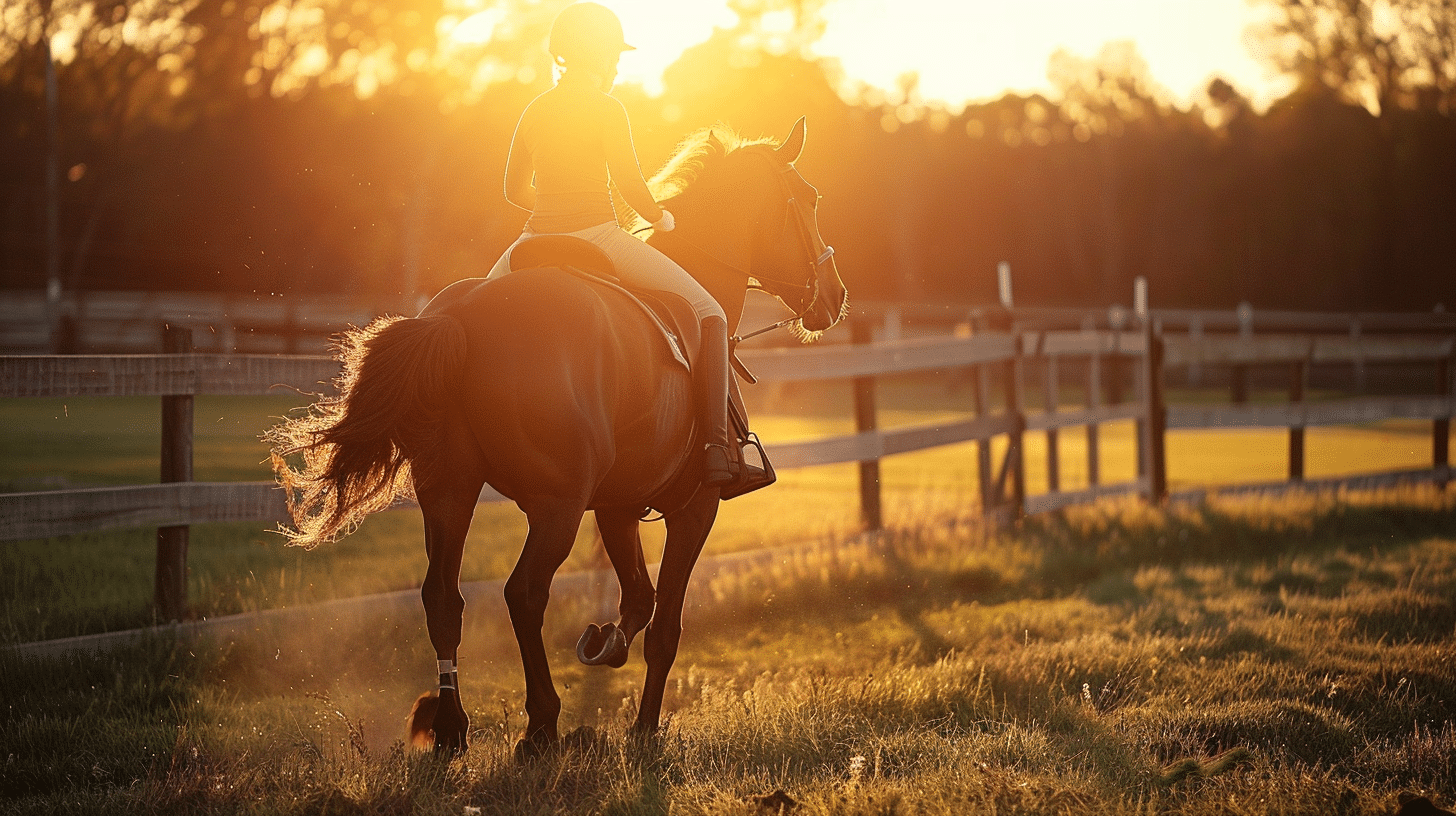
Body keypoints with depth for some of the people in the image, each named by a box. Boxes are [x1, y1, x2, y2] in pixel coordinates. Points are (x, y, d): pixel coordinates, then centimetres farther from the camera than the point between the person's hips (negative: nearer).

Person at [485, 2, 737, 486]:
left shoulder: (535, 111, 12)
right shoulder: (605, 109, -6)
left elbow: (516, 188, 20)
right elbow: (630, 185, -11)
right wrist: (659, 219, 8)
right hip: (597, 236, -6)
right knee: (708, 313, 0)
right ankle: (717, 448, -14)